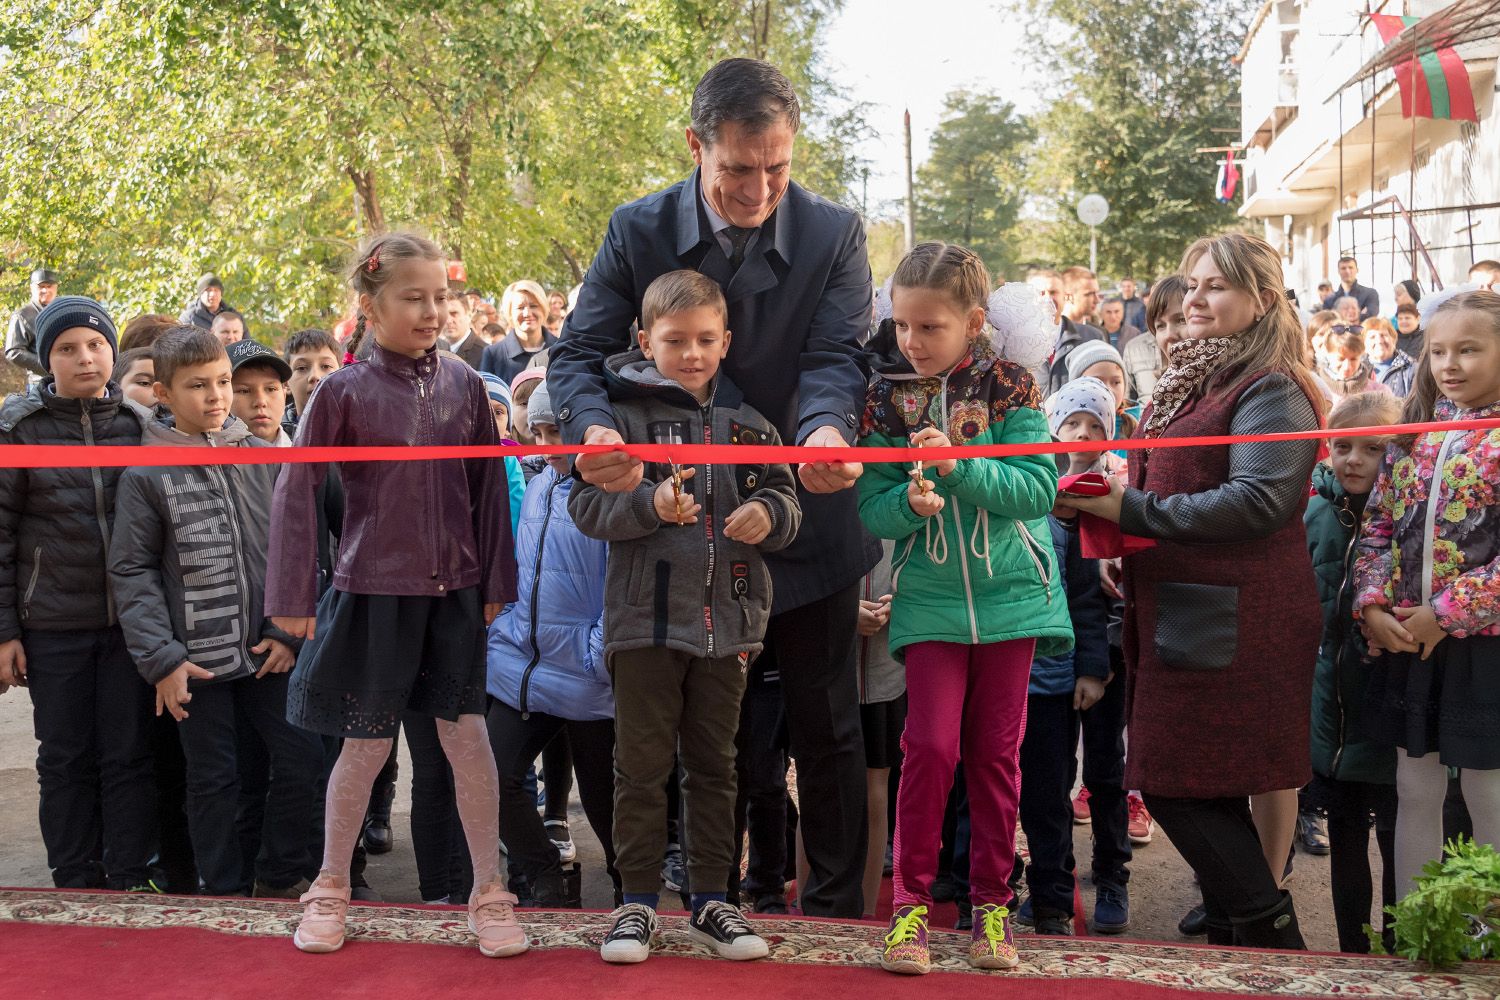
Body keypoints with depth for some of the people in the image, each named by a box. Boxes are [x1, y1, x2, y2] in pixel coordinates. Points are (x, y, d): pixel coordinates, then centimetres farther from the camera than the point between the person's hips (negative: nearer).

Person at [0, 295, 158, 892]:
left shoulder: (138, 423, 5)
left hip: (129, 619, 1)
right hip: (54, 626, -1)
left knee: (130, 754, 3)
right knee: (66, 758, 7)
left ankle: (131, 880, 13)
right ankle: (75, 884, 18)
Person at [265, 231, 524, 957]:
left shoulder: (462, 383, 2)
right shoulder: (344, 391, -7)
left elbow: (488, 484, 7)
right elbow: (297, 490, -5)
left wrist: (495, 581, 6)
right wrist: (292, 595, -6)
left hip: (453, 591, 2)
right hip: (372, 592, -2)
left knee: (467, 735, 3)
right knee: (365, 745, 6)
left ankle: (489, 892, 14)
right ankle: (330, 889, 25)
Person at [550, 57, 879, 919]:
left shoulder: (834, 235, -8)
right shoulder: (639, 232, -7)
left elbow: (837, 355, -17)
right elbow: (580, 353, -10)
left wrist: (826, 428, -41)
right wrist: (594, 428, -33)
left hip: (808, 520, -1)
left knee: (826, 726, 9)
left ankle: (837, 904, 23)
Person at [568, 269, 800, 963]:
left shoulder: (747, 419, 7)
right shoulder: (623, 410, -4)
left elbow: (785, 498, 11)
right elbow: (586, 505, -9)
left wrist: (769, 513, -11)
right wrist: (651, 504, -26)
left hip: (727, 618, 3)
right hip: (645, 615, -3)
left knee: (714, 763, 13)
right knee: (642, 764, 6)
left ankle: (710, 902, 23)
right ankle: (638, 901, 18)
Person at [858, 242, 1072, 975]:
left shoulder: (1010, 389, -4)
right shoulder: (886, 399, 0)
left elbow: (1039, 487, -13)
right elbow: (872, 509, -2)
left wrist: (959, 467, -24)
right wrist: (912, 499, -23)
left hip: (1010, 594, 0)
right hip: (929, 602, 0)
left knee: (996, 751, 8)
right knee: (931, 745, -7)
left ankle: (991, 901, 20)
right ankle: (912, 900, 6)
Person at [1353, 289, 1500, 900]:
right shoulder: (1415, 436, 10)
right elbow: (1378, 525, 10)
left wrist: (1446, 613, -17)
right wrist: (1372, 605, -4)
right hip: (1405, 640, 6)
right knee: (1415, 790, 13)